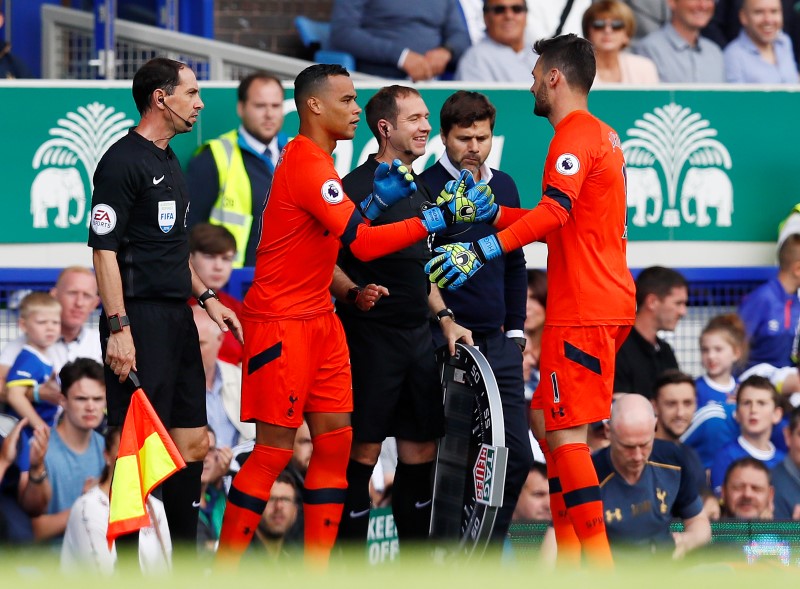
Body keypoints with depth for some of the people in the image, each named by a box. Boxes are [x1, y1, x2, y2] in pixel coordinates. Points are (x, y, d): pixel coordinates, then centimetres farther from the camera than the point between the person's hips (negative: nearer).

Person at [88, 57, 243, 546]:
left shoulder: (170, 162, 18)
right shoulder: (123, 161, -10)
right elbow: (104, 249, -15)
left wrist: (205, 296, 19)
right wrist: (117, 328, -21)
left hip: (177, 320, 9)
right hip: (140, 320, -9)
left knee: (194, 443, 10)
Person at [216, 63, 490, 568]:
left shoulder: (315, 161, 13)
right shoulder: (308, 165, -19)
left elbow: (342, 230, 17)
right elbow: (363, 242, -26)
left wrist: (379, 199, 2)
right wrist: (441, 218, -26)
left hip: (319, 318, 10)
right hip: (283, 322, -10)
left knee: (336, 440, 6)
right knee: (276, 448, -8)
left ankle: (317, 567, 8)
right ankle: (223, 570, -2)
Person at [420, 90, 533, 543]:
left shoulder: (504, 187, 13)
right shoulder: (425, 188, -5)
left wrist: (516, 330, 16)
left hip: (497, 342, 5)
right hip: (443, 342, -5)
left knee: (517, 454, 0)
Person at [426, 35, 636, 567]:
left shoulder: (575, 134, -12)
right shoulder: (602, 134, 20)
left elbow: (554, 212, -28)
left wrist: (483, 249, -34)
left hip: (583, 311, -10)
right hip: (607, 303, 10)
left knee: (565, 434, -11)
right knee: (545, 421, 16)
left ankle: (600, 564, -16)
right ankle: (569, 558, 17)